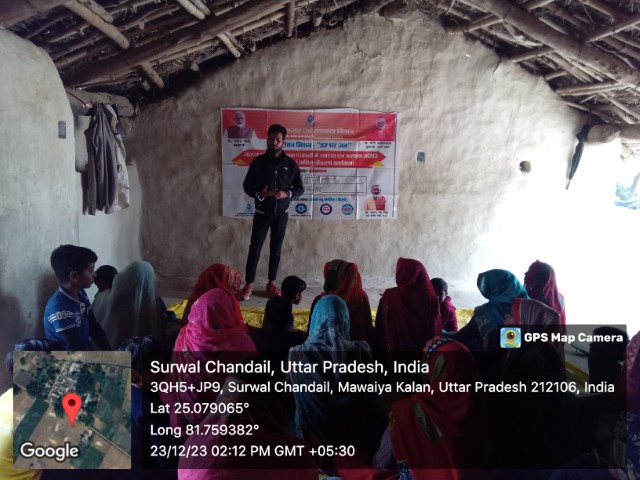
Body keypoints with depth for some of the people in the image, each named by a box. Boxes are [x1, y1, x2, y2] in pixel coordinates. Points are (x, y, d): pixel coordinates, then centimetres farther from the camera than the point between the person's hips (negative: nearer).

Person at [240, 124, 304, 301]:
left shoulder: (291, 164, 0)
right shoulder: (258, 162, -1)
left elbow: (300, 189, 4)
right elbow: (247, 186, 2)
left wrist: (286, 194, -16)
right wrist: (259, 194, -18)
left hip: (281, 213, 1)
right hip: (262, 212, -1)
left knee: (275, 249, 9)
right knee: (255, 248, 0)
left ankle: (271, 284, 21)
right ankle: (248, 285, 10)